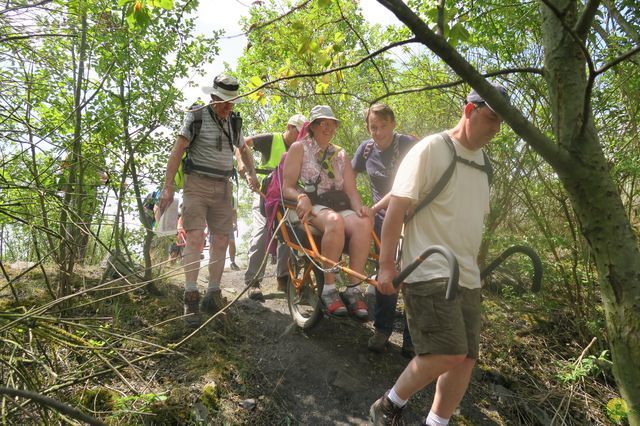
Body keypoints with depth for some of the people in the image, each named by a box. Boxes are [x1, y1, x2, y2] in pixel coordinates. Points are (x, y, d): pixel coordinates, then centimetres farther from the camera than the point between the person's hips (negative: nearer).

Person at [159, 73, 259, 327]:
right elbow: (177, 151, -7)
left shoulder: (234, 122, 13)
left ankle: (213, 295, 11)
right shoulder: (196, 117, -3)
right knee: (195, 239, -15)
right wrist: (168, 187, -13)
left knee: (221, 242, 2)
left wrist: (251, 173, 12)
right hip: (197, 184, -5)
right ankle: (191, 297, -10)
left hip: (223, 187, 5)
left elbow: (243, 148, 29)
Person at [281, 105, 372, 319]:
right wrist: (302, 197, -20)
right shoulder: (299, 148, 11)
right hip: (310, 207, -4)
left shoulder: (341, 154, 23)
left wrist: (359, 206, -10)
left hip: (339, 206, 4)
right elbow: (287, 188, 4)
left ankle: (354, 289, -30)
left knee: (363, 223, -32)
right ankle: (328, 288, -31)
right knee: (334, 220, -40)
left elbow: (351, 189, 13)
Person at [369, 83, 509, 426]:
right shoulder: (432, 149, -8)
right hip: (429, 270, -8)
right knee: (449, 352, -15)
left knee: (466, 357, 8)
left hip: (467, 276, 8)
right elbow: (397, 205, -13)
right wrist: (386, 264, -18)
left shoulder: (482, 161, 16)